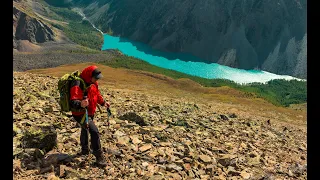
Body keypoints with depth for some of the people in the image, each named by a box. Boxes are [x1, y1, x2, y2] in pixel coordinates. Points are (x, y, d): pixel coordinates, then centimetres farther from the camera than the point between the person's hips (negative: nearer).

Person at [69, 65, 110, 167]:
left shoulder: (92, 83, -1)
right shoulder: (77, 85, -30)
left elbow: (96, 93, 18)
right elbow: (73, 102, -40)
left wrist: (103, 103, 20)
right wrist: (80, 104, -60)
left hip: (90, 112, 9)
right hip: (80, 114, -9)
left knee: (85, 130, 28)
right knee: (94, 131, -20)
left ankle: (84, 150, 50)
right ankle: (99, 156, -8)